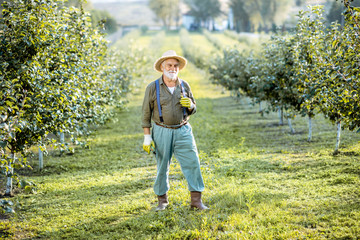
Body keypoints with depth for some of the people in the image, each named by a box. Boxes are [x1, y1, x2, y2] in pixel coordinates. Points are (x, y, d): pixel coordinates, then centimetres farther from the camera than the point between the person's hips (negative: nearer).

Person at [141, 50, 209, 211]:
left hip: (183, 131, 2)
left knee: (192, 162, -7)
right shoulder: (153, 88, -2)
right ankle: (162, 200, 22)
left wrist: (190, 105, -10)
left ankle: (196, 200, -4)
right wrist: (147, 137, -3)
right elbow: (146, 114, 1)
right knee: (162, 167, 6)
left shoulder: (184, 86, 6)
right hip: (162, 132, -2)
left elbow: (193, 110, 15)